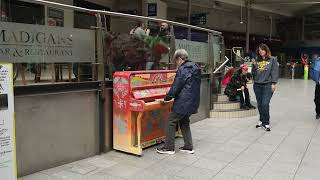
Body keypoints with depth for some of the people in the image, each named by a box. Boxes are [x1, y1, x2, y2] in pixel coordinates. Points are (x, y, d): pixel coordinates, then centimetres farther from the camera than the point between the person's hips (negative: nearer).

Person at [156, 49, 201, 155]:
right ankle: (188, 147, 22)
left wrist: (167, 98, -5)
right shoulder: (195, 68, 12)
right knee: (184, 122, 19)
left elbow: (176, 87, -17)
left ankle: (169, 148, 6)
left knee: (171, 122, 1)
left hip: (183, 102, -9)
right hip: (193, 102, 9)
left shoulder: (182, 69, -15)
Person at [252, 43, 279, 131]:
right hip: (257, 85, 4)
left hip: (267, 85, -4)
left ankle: (266, 123, -1)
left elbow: (275, 72, -2)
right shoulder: (257, 60, 11)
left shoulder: (272, 60, 2)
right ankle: (262, 121, 22)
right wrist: (254, 65, -4)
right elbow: (254, 73, 11)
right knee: (260, 104, 9)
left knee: (265, 104, -12)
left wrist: (273, 83, -10)